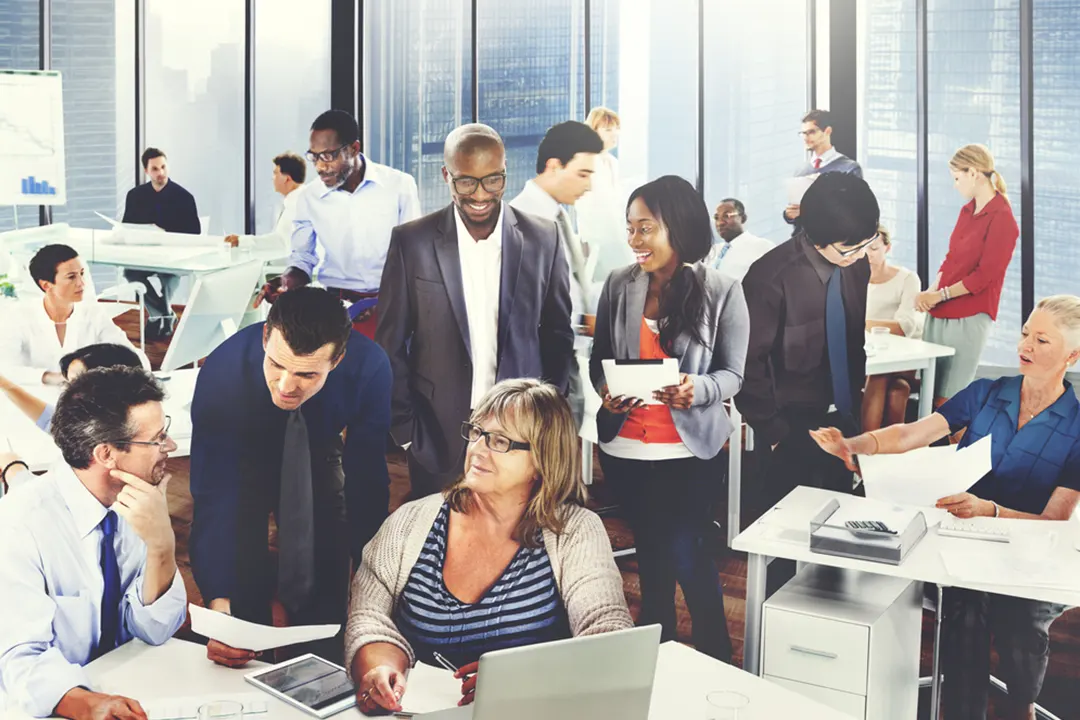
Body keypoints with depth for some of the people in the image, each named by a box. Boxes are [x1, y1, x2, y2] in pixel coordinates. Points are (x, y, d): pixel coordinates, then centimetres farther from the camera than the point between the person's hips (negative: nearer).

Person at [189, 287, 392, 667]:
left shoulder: (368, 367, -34)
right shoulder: (221, 374, -38)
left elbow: (367, 479, -24)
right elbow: (213, 497, -38)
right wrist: (217, 606, -47)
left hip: (316, 457, 1)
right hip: (241, 460, -1)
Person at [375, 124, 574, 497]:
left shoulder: (542, 238, 0)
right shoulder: (411, 241, -4)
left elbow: (557, 336, 8)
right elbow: (392, 345, 0)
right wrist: (405, 429, -3)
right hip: (437, 437, -1)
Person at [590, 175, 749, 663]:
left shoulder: (722, 292, -7)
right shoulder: (618, 285, -1)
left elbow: (732, 373, -4)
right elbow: (598, 358, 8)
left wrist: (697, 390, -25)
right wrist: (605, 391, -13)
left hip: (691, 449, -3)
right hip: (625, 447, 3)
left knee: (687, 553, -4)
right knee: (650, 551, 15)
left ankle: (715, 658, 16)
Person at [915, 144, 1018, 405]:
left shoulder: (1002, 219, -11)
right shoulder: (966, 211, 13)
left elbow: (984, 275, -15)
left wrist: (940, 295, -9)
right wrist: (930, 293, 0)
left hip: (969, 316, -8)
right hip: (939, 314, 8)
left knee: (948, 401, -5)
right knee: (928, 392, 7)